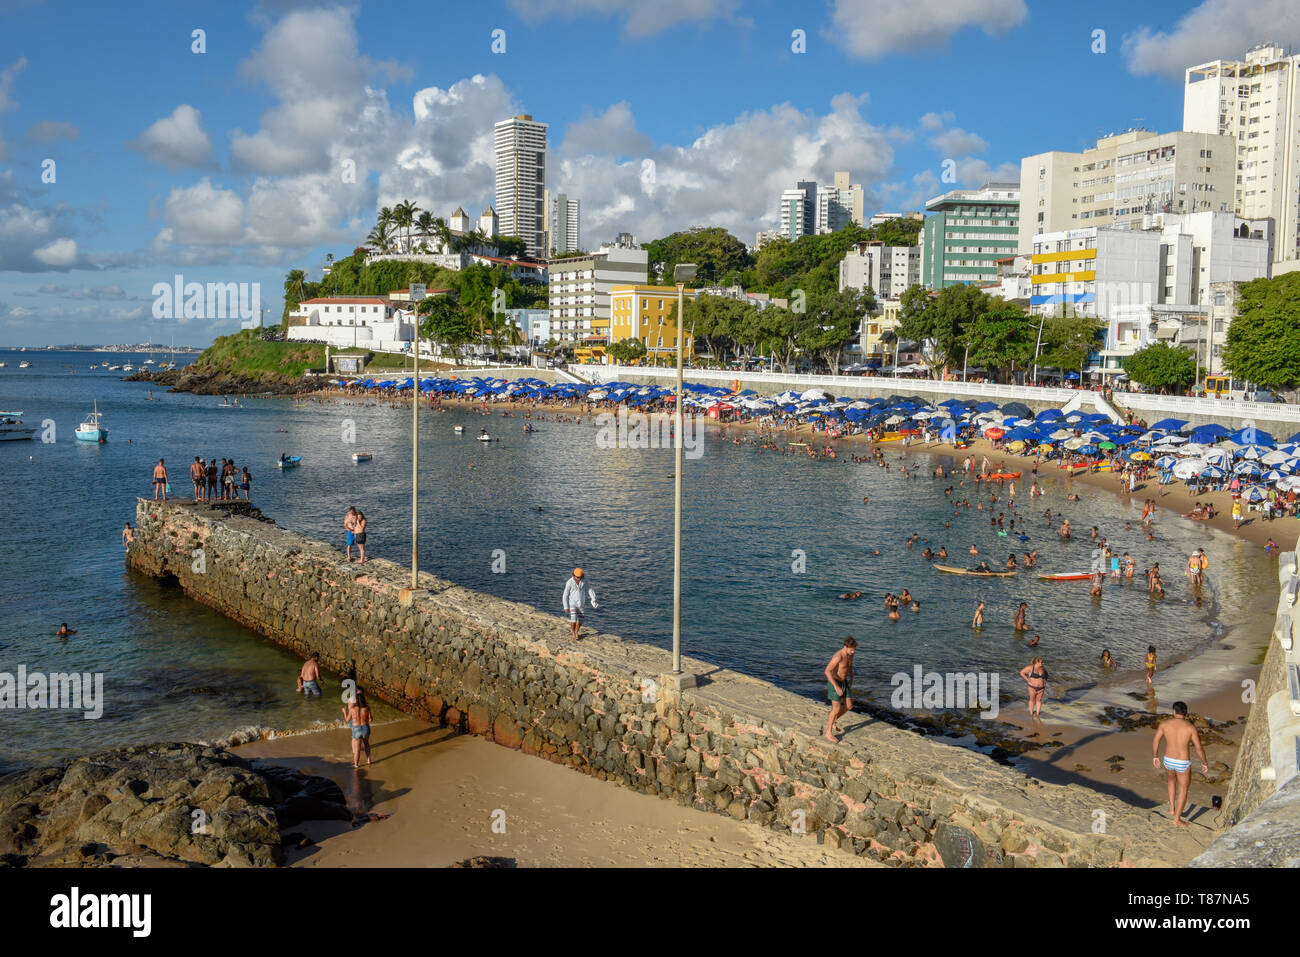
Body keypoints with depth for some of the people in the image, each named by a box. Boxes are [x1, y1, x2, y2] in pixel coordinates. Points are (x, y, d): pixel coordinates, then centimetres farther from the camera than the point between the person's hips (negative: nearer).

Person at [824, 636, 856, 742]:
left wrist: (851, 680, 22)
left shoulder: (850, 653, -3)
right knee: (837, 709, -6)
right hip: (834, 683, -8)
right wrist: (836, 687, -31)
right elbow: (827, 672, -31)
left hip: (843, 682, 8)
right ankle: (829, 733, 8)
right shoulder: (838, 656, -30)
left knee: (849, 707, 10)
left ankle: (832, 721, 32)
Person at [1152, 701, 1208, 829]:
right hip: (1183, 764, -3)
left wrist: (1155, 757, 12)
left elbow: (1155, 741, -3)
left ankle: (1172, 807, 34)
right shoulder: (1190, 727, -15)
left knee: (1171, 780, 34)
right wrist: (1204, 763, 4)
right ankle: (1177, 819, 15)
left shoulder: (1164, 723, -8)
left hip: (1168, 761, 3)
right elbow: (1199, 748, -11)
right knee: (1183, 790, 14)